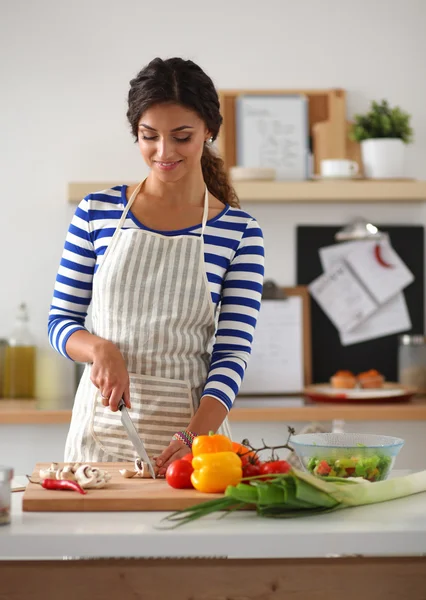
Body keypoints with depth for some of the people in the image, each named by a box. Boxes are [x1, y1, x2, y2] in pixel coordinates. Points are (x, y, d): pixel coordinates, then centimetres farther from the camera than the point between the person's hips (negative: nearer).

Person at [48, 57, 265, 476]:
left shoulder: (239, 232, -3)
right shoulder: (96, 212, 0)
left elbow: (232, 354, -6)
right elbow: (61, 321, 6)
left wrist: (193, 435, -22)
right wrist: (100, 349, -15)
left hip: (193, 424, -1)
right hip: (103, 423, 1)